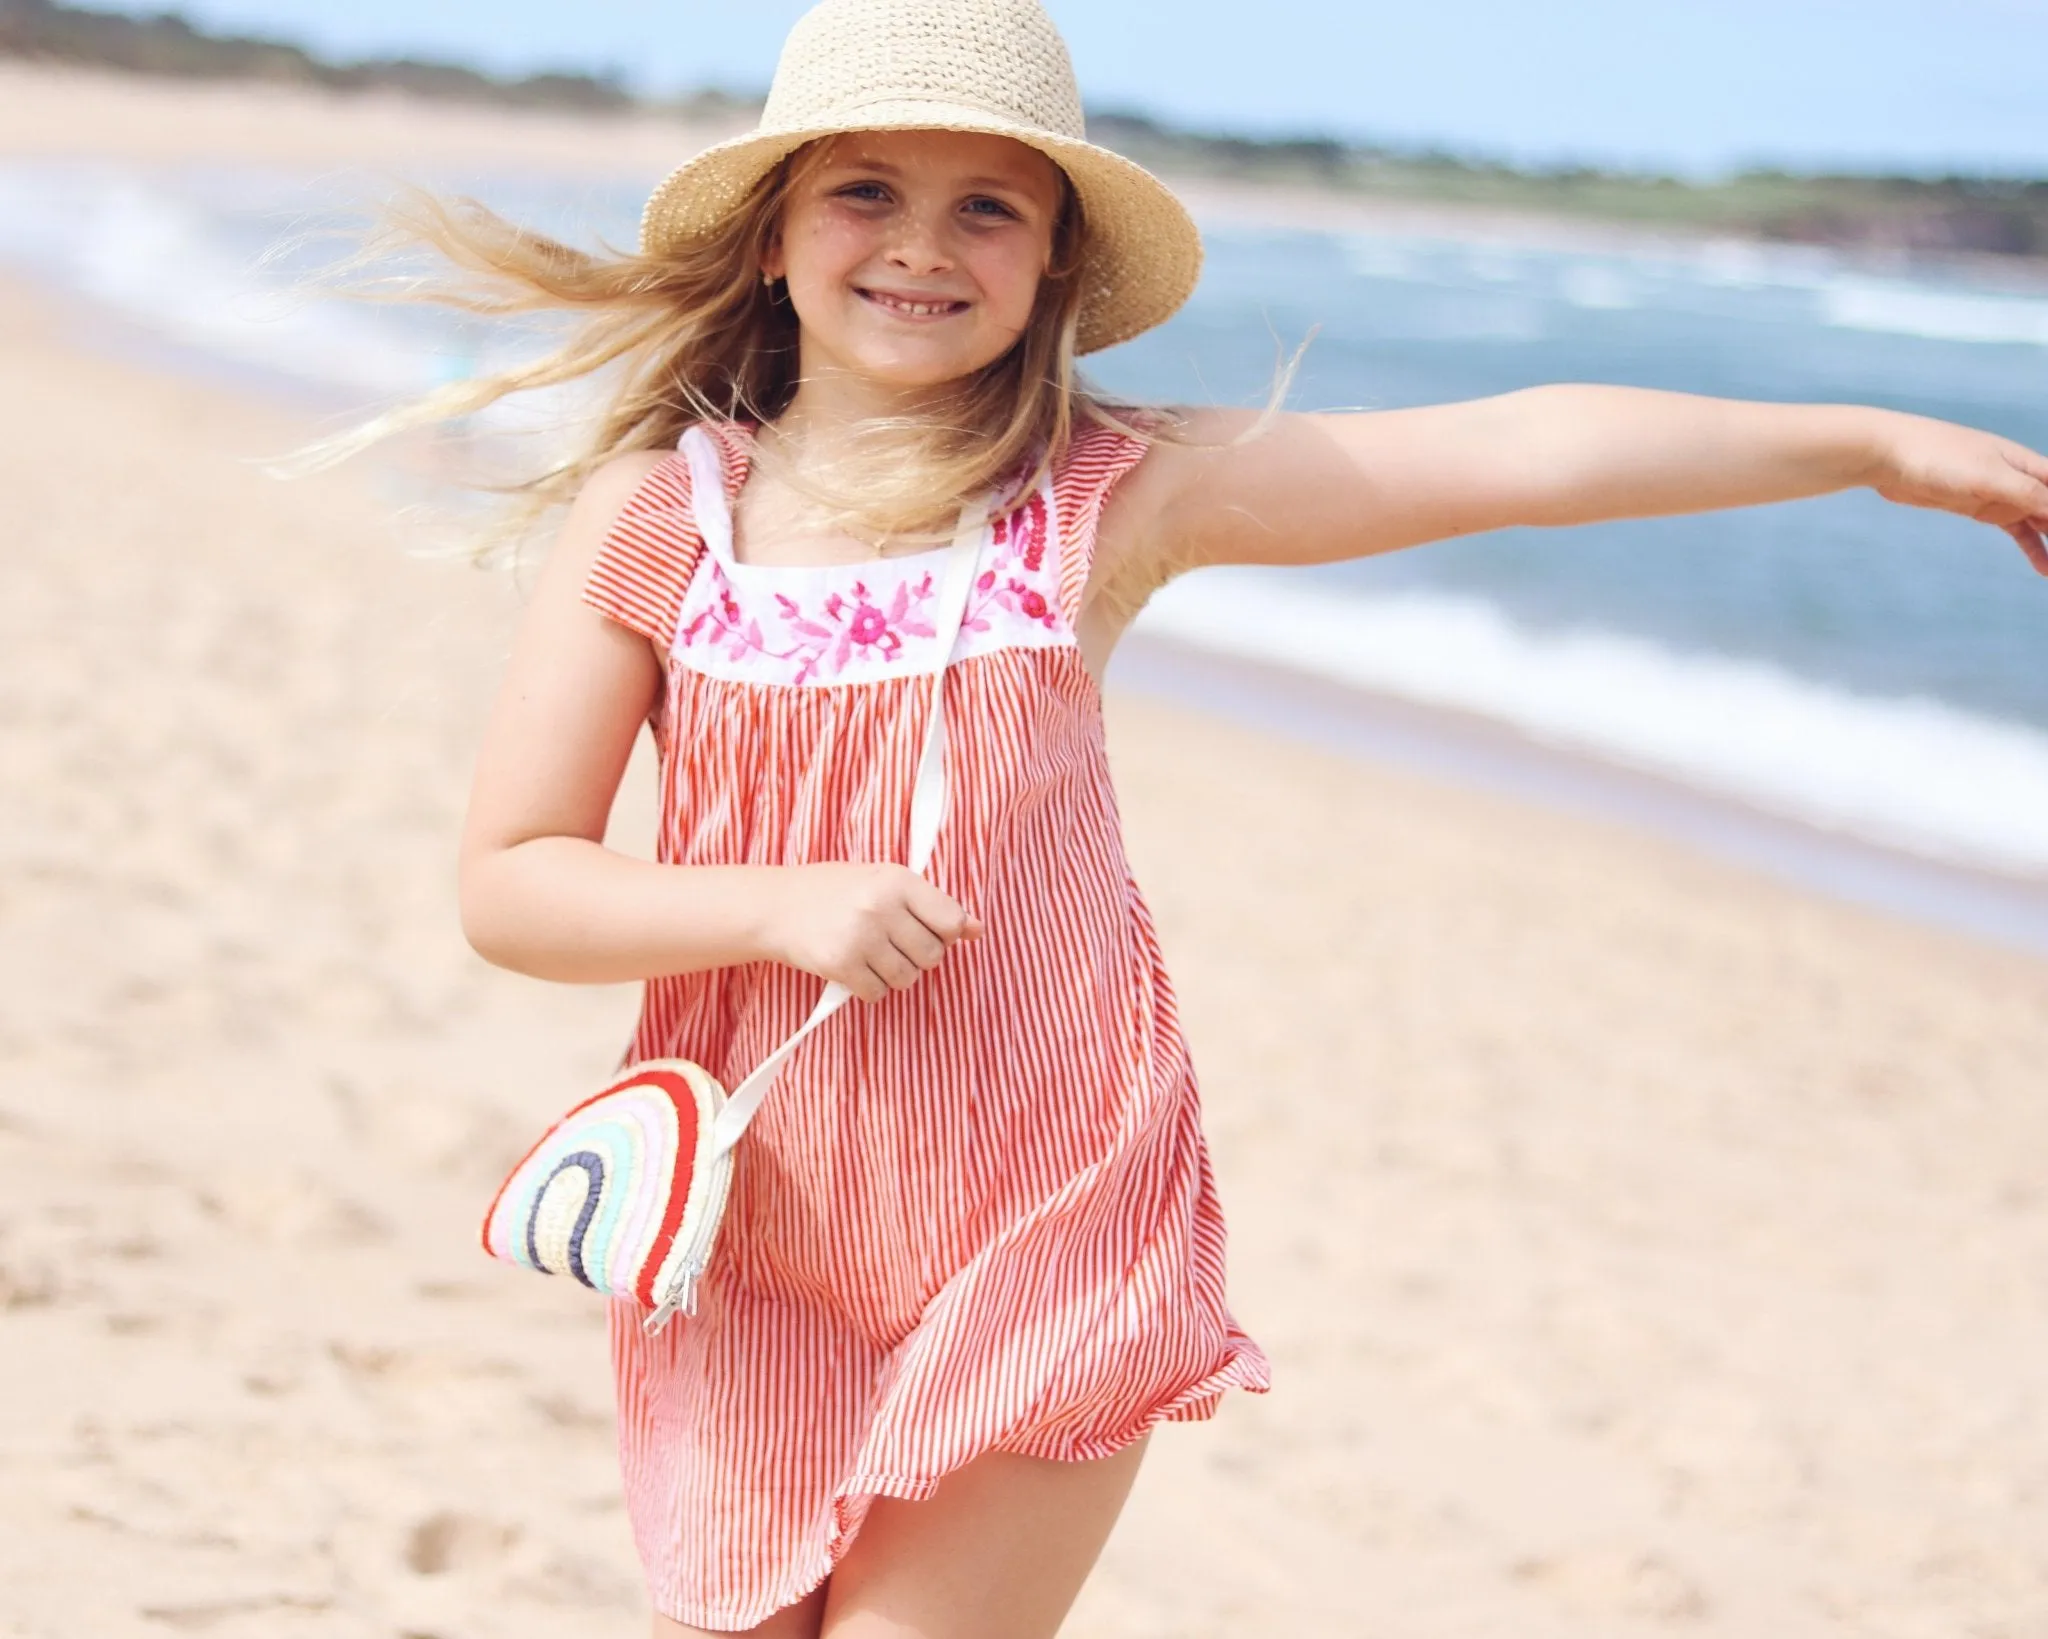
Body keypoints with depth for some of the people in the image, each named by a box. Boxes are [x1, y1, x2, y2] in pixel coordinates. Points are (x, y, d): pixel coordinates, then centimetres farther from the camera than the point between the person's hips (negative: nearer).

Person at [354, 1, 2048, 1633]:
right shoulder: (653, 519, -4)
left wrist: (1873, 441, -3)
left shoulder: (1112, 496, -4)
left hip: (1046, 1226, -1)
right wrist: (786, 909, -18)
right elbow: (509, 884, -3)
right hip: (763, 1250, 2)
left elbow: (1517, 452, -4)